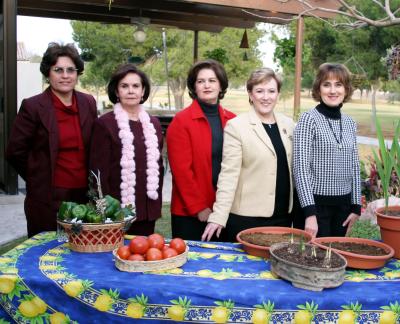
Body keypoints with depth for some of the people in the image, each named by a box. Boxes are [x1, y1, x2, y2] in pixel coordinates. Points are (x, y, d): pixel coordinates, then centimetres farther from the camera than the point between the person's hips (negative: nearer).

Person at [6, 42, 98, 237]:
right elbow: (15, 153, -1)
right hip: (47, 199, -3)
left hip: (84, 196, 4)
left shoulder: (88, 103, 7)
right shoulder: (32, 107, -6)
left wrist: (90, 182, 11)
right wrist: (39, 179, 6)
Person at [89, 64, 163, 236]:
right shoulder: (104, 124, -6)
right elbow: (99, 171, -7)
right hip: (116, 210, -4)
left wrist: (157, 204, 12)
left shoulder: (153, 123, 10)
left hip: (147, 211, 5)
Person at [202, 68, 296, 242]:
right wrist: (218, 216, -17)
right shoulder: (236, 126, -8)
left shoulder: (288, 124, 8)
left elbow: (293, 168, 14)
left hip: (283, 215, 5)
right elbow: (229, 174, -13)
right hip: (246, 217, -5)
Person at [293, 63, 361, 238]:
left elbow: (354, 167, 13)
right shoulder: (309, 119, -9)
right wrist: (310, 213, -18)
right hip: (316, 203, -5)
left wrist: (356, 206, 9)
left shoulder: (350, 123, 8)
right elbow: (301, 167, -13)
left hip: (343, 205, 5)